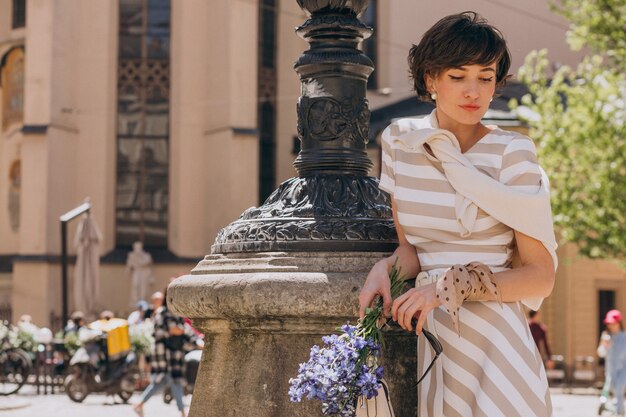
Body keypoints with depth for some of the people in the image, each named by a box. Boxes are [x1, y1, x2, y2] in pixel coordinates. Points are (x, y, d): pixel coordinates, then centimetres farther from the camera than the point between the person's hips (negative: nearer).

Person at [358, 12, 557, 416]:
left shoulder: (512, 153, -10)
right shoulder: (400, 141, 3)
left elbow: (541, 276, -10)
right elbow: (410, 245, 9)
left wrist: (452, 285, -20)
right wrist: (385, 269, -13)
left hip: (494, 339, -4)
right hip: (431, 336, 4)